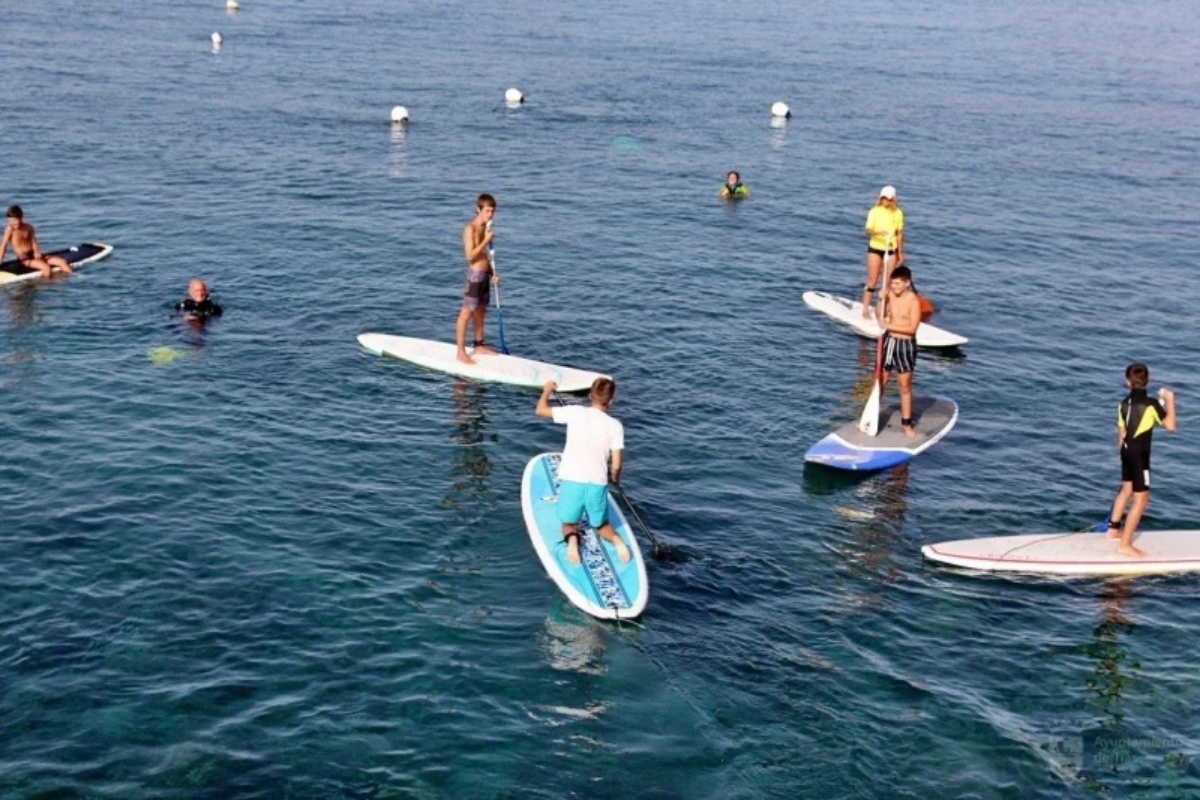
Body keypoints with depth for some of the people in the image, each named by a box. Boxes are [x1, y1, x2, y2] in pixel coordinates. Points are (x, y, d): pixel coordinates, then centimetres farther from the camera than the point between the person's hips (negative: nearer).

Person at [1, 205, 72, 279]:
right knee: (46, 268, -31)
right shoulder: (10, 229, -7)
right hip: (24, 259, -6)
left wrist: (37, 253, -13)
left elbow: (33, 243, 6)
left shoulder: (29, 228, 8)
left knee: (62, 262, -7)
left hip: (34, 256, 6)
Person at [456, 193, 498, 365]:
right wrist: (486, 240, -23)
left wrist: (492, 273, 13)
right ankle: (461, 352, -3)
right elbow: (470, 256, -22)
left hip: (485, 275, 9)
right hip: (475, 274, -9)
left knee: (480, 312, 17)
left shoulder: (485, 228, 11)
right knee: (466, 313, -5)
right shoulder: (470, 229, -16)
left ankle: (479, 346, 28)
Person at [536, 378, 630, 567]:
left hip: (571, 482, -1)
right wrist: (614, 478, 19)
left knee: (569, 524, 20)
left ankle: (572, 539, -16)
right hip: (597, 485, 1)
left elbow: (541, 410, 5)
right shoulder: (615, 426, -2)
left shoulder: (576, 413, -5)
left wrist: (547, 390, 24)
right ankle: (617, 541, -8)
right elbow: (616, 466, -3)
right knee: (601, 525, 24)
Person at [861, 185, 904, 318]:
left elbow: (899, 234, 8)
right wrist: (878, 232, -37)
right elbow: (868, 231, -16)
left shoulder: (898, 213, 1)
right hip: (875, 248, -3)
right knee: (872, 281, -2)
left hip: (891, 250, 3)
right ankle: (865, 310, 3)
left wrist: (900, 252, 10)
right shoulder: (874, 212, -7)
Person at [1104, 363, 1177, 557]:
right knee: (1141, 499, -3)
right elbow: (1170, 426, -18)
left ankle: (1114, 528, 43)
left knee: (1127, 490, 28)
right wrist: (1169, 400, -9)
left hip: (1126, 451, 8)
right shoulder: (1151, 404, -17)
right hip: (1140, 454, -8)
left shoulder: (1124, 403, 2)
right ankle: (1125, 544, -3)